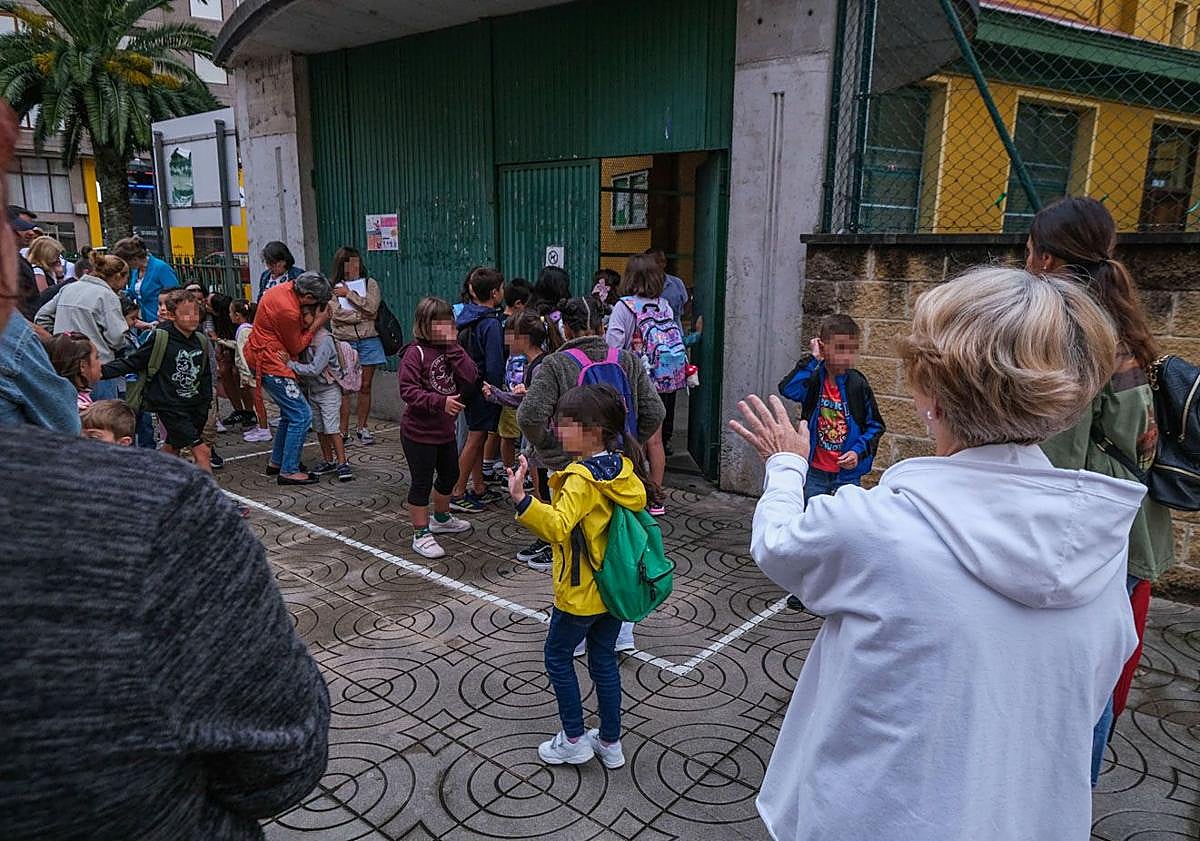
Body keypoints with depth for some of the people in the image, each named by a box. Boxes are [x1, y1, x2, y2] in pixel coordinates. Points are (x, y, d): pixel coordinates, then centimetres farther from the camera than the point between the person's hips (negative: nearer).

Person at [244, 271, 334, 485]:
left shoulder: (287, 288, 1)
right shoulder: (288, 310, -27)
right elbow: (296, 347, -13)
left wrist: (311, 321, -4)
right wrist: (318, 323, -8)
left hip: (263, 357, 11)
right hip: (269, 363, -10)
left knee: (290, 413, 19)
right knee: (302, 415, -9)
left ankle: (276, 462, 28)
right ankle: (289, 471, -4)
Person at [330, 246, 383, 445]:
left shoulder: (370, 284, 8)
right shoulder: (333, 289, 4)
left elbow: (371, 307, -8)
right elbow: (337, 315, -9)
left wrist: (349, 294, -7)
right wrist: (363, 315, -10)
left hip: (368, 341, 1)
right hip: (344, 341, -1)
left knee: (365, 386, 6)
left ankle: (362, 428, 16)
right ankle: (343, 431, 2)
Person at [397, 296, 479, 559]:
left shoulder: (451, 350, 5)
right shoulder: (415, 352, -15)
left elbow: (470, 378, -9)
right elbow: (408, 390, -23)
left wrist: (453, 346, -14)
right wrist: (440, 402, -31)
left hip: (445, 429, 8)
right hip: (419, 431, -8)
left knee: (450, 475, 23)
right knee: (422, 483, 2)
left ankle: (441, 518, 46)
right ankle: (421, 535, 14)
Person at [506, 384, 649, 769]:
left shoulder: (582, 478, -25)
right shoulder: (624, 469, -1)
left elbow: (558, 526, -37)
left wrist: (521, 499, -49)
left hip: (580, 593, -8)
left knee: (558, 656, 14)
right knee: (604, 660, 19)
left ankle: (574, 738, 23)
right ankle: (610, 742, 30)